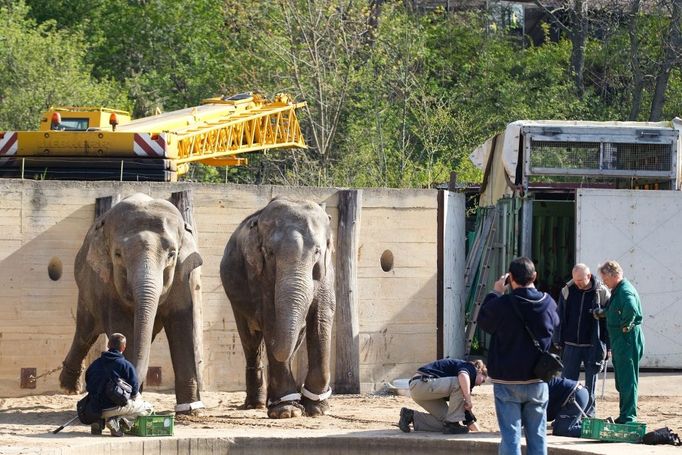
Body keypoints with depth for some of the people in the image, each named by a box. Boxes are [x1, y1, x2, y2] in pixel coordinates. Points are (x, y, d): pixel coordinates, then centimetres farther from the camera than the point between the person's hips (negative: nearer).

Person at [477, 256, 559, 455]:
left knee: (510, 436, -1)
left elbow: (483, 322, 1)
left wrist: (495, 294, 9)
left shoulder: (501, 305, -18)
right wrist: (532, 289, 15)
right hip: (537, 382, 4)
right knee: (537, 437, 11)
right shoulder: (547, 303, -5)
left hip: (507, 381, -4)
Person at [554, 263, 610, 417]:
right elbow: (560, 318, 8)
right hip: (571, 345, 2)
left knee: (590, 382, 6)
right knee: (568, 381, 3)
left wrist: (607, 346, -5)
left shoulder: (601, 292, -6)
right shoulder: (567, 291, 1)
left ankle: (589, 413, 13)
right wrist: (559, 341, 4)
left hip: (592, 346, -2)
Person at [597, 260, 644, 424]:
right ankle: (625, 416, 22)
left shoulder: (625, 291, -18)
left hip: (627, 340, -11)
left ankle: (629, 416, -4)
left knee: (627, 380, -7)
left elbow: (631, 308, -38)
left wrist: (625, 326, -24)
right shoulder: (617, 290, 15)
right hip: (619, 342, 11)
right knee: (621, 381, 16)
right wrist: (603, 312, 8)